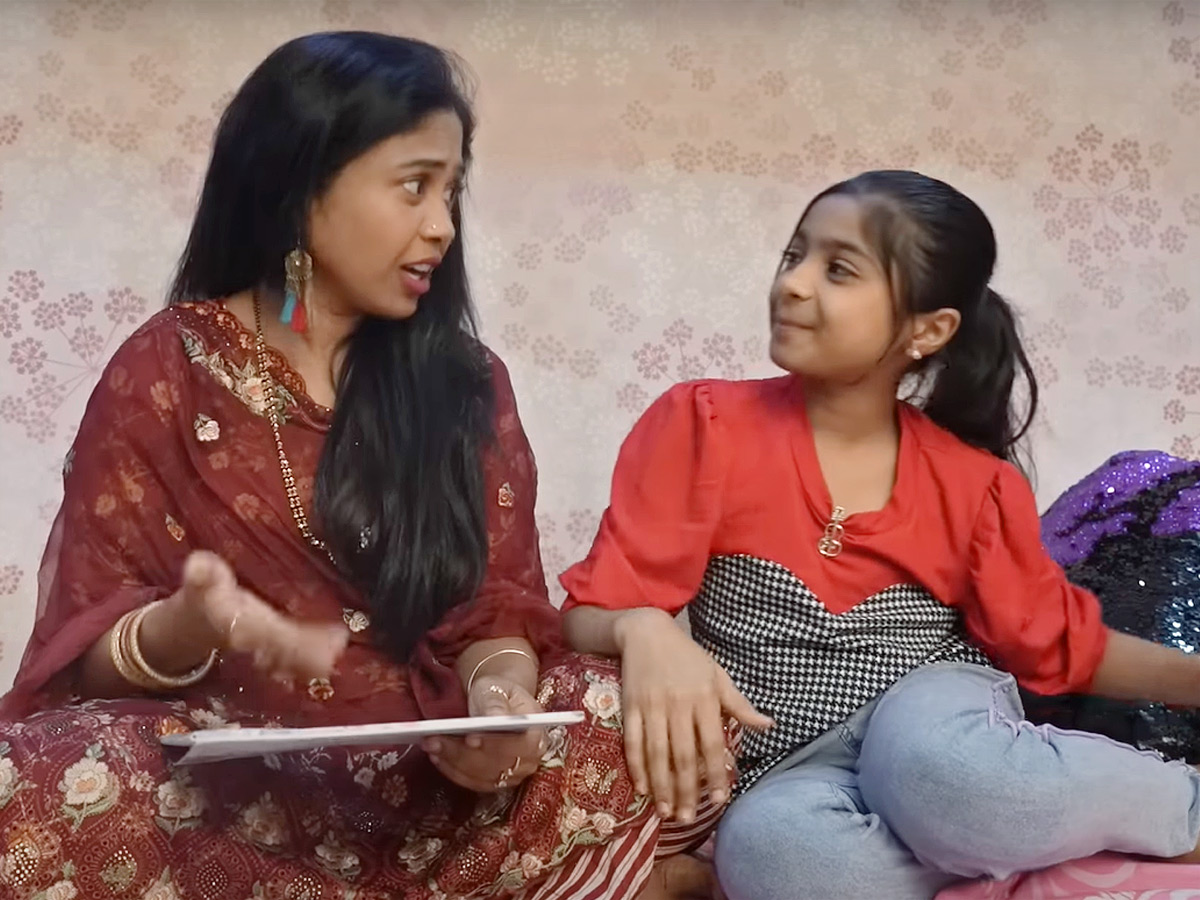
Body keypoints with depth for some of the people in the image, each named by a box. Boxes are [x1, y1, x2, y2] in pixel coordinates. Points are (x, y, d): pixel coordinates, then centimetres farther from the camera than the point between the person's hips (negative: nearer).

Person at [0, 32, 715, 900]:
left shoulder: (466, 383, 7)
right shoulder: (166, 371, 1)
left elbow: (496, 611, 2)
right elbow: (87, 650, -2)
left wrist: (497, 695, -23)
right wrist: (189, 627, -26)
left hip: (427, 763, 1)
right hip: (229, 762, 0)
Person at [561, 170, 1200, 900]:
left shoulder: (974, 482, 1)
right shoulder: (705, 426, -5)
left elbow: (1062, 641, 12)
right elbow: (590, 617, -8)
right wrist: (644, 632, -32)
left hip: (945, 725, 1)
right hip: (802, 782, -1)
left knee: (932, 752, -37)